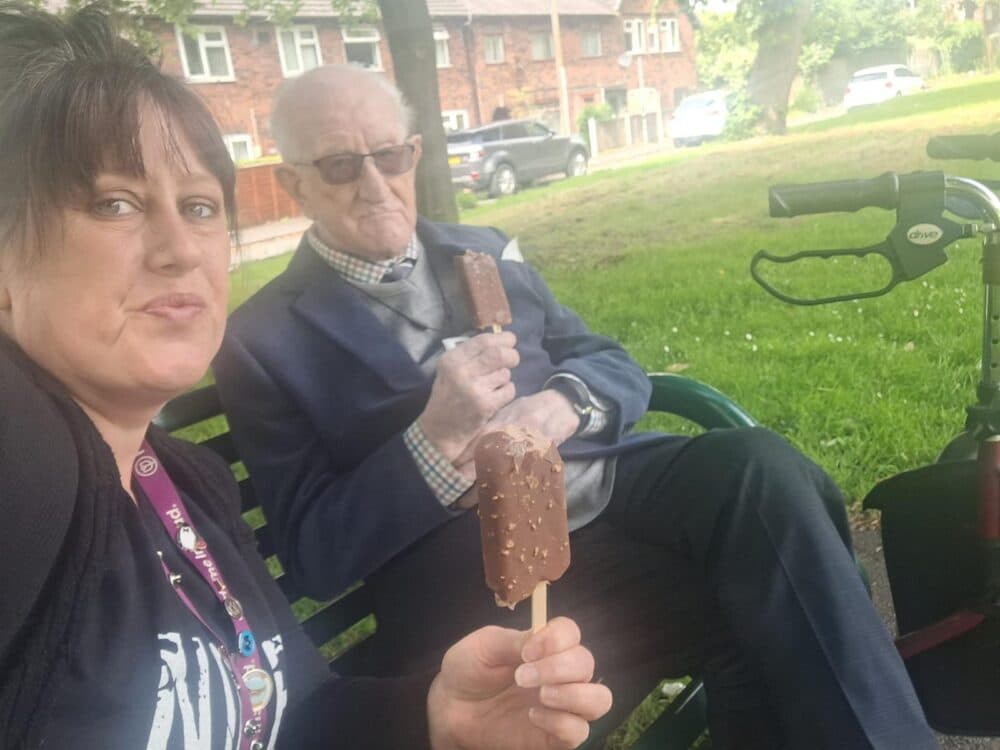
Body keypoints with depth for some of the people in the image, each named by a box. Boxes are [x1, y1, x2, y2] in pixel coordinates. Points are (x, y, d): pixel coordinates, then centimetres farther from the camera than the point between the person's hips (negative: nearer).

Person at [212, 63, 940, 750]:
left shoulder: (486, 251, 17)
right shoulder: (264, 343, 3)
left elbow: (617, 368, 16)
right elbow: (316, 555, -3)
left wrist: (561, 405, -9)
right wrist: (432, 438, -19)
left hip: (604, 484, 5)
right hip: (472, 571, -5)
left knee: (759, 466, -26)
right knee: (754, 607, -29)